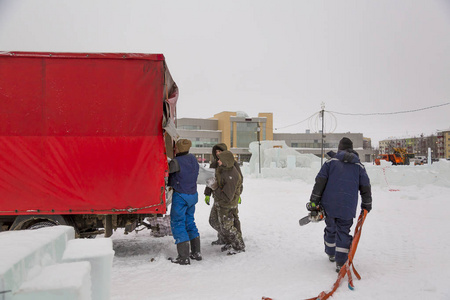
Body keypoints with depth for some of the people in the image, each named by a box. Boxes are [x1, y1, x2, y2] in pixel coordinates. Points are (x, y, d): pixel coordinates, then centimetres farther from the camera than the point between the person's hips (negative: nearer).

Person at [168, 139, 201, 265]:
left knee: (177, 223, 2)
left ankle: (184, 257, 0)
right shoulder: (193, 158, 3)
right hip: (193, 195, 8)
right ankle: (196, 252, 23)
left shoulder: (177, 162, -21)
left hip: (181, 196, -7)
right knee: (190, 222, 19)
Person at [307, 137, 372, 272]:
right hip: (348, 208, 0)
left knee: (330, 229, 18)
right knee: (343, 232, 6)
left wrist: (313, 202, -1)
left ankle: (331, 254, 37)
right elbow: (365, 187, 11)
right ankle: (340, 263, -2)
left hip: (329, 205, 0)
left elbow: (320, 181, -4)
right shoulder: (359, 165, 8)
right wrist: (367, 206, 24)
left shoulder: (331, 161, 3)